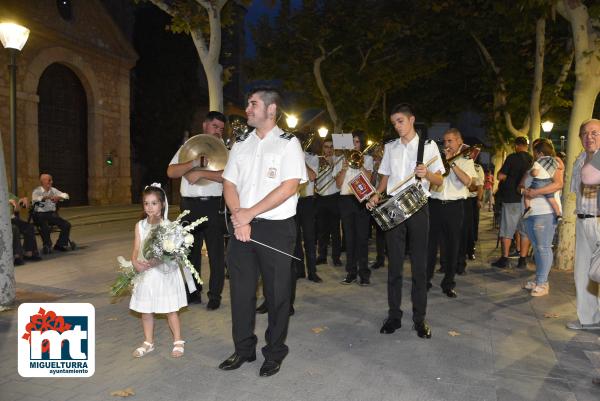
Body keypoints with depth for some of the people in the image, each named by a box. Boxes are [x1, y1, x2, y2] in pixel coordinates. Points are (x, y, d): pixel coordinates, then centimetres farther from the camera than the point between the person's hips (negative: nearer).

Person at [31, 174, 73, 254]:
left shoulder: (53, 190, 11)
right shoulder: (37, 191, -4)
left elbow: (65, 195, 7)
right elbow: (35, 199, -24)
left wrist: (58, 197, -14)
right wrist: (46, 197, -39)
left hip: (52, 214, 5)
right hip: (40, 215, -5)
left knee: (67, 225, -12)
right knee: (45, 228, -34)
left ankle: (59, 245, 4)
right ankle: (47, 246, -8)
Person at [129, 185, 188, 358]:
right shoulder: (140, 226, 2)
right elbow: (136, 249, 0)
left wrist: (156, 261, -30)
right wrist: (136, 263, -20)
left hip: (165, 273, -4)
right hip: (146, 274, 4)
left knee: (171, 310, 7)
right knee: (145, 311, 14)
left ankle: (178, 341, 23)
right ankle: (148, 342, 32)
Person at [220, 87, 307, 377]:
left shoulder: (288, 143, -2)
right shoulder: (241, 144, 13)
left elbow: (289, 187, -13)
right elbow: (229, 184, 8)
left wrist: (250, 212, -15)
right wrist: (239, 218, -9)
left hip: (276, 228, -4)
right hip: (242, 227, 5)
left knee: (277, 292, 5)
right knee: (241, 289, 9)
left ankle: (274, 353, 23)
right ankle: (244, 349, 27)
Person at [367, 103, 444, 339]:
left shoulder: (428, 145, 3)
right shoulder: (390, 147, 12)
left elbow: (439, 180, 2)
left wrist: (426, 174, -19)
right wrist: (377, 195, 0)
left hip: (418, 207, -2)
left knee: (419, 265, 2)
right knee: (394, 264, 5)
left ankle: (419, 318, 13)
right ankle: (394, 315, 15)